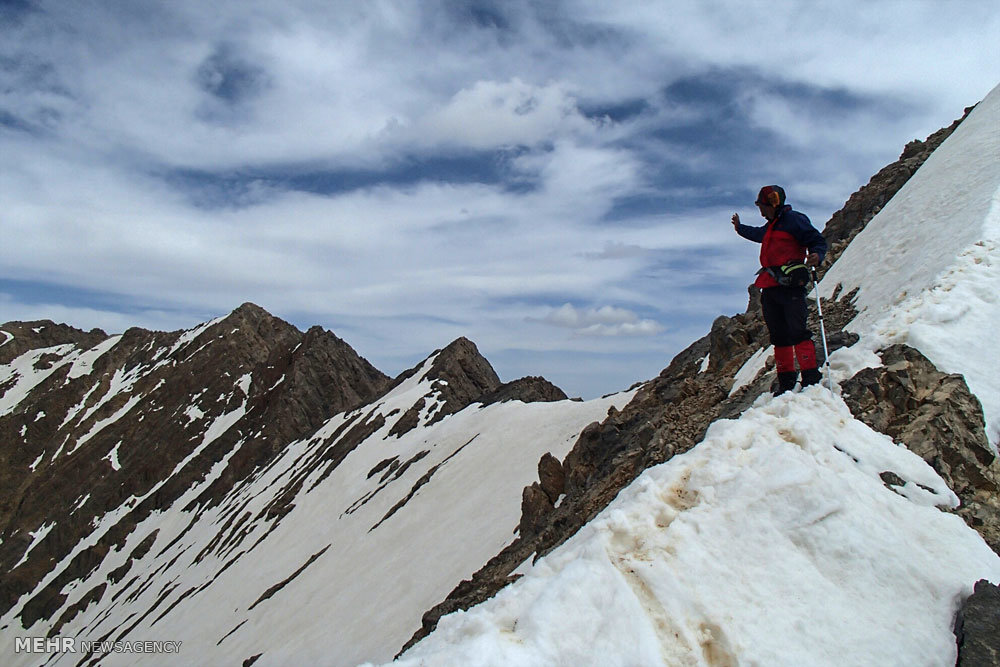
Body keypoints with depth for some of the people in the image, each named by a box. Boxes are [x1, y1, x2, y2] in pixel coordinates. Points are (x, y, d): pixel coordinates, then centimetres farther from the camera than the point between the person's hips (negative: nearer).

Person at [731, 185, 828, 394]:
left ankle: (811, 378, -16)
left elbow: (817, 240, -7)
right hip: (770, 288, 9)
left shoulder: (793, 219, -1)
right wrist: (740, 228, 66)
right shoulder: (770, 227, 25)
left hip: (789, 285, -9)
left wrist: (816, 255, -27)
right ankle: (786, 382, 10)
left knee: (797, 331, -16)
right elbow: (757, 234, 49)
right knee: (778, 335, 6)